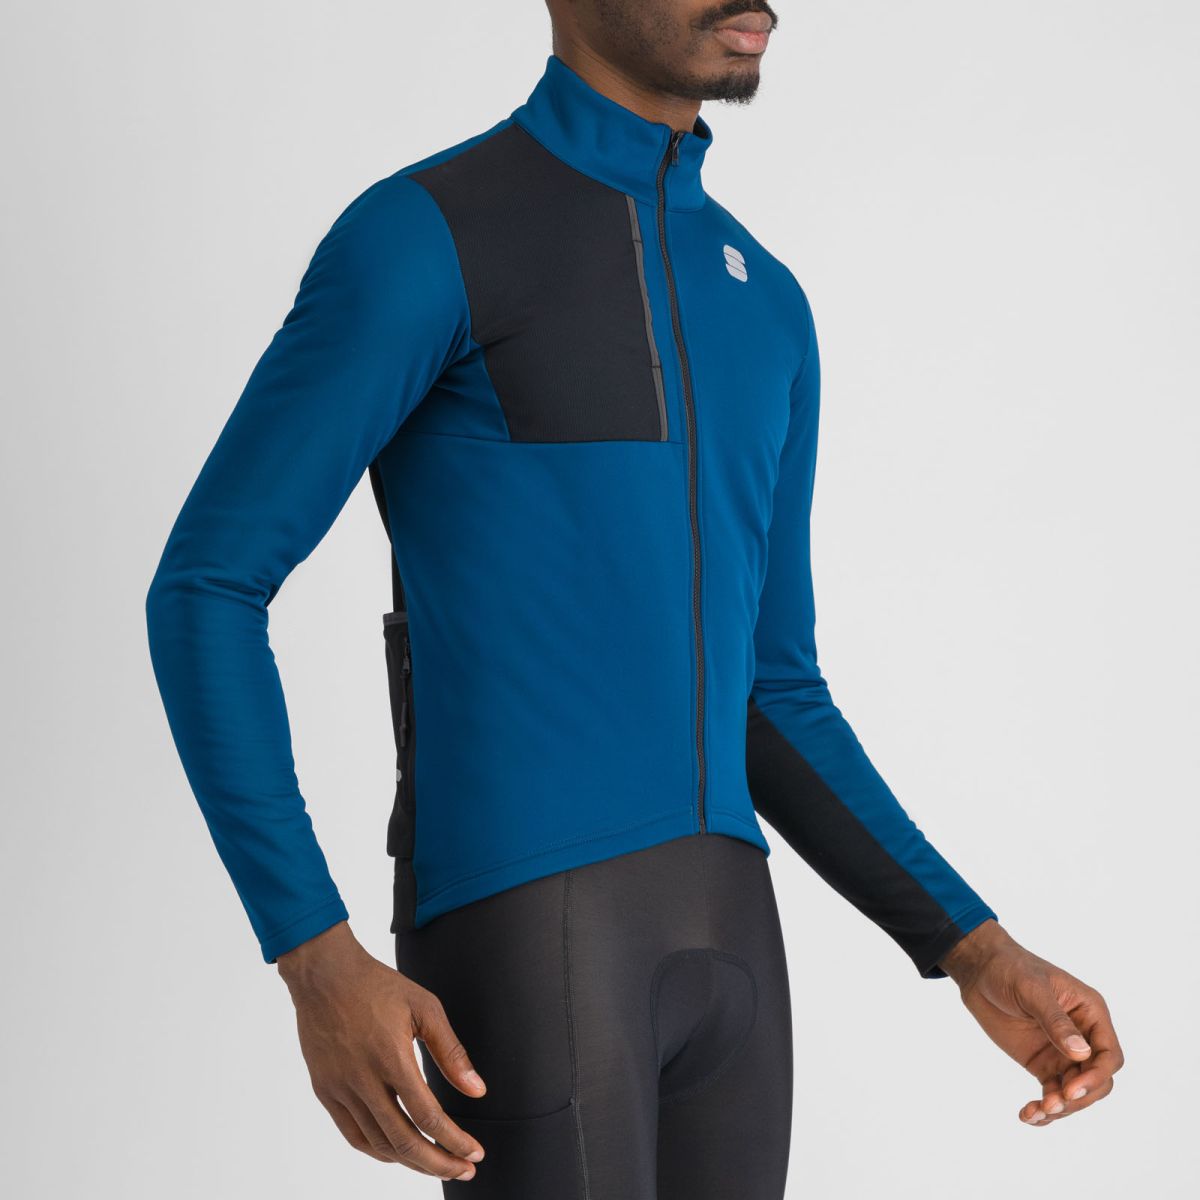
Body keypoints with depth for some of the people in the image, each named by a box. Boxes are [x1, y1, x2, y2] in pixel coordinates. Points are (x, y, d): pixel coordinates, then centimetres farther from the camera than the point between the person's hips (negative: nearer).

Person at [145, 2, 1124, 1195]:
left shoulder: (765, 310, 19)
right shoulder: (417, 236, -6)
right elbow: (202, 592, -7)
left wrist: (981, 956, 10)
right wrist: (319, 964, -19)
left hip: (716, 937, 8)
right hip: (519, 932, -8)